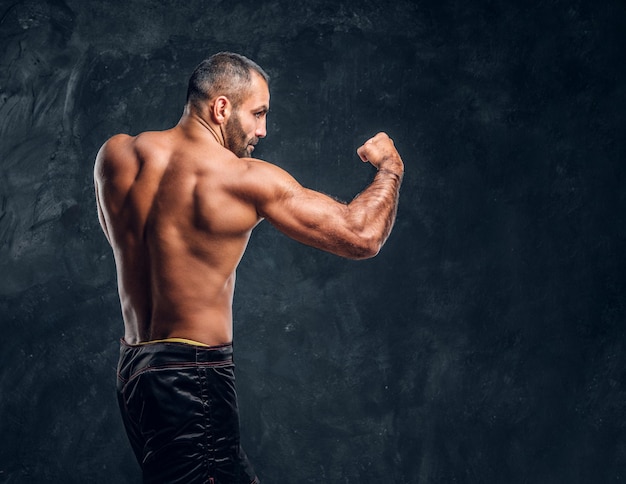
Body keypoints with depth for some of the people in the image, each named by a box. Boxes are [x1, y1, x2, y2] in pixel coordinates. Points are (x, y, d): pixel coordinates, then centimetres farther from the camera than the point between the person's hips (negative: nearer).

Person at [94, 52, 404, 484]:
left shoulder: (114, 156, 2)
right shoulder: (246, 180, -14)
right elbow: (362, 237, -10)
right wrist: (390, 167, 9)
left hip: (133, 367, 8)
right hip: (192, 380, -8)